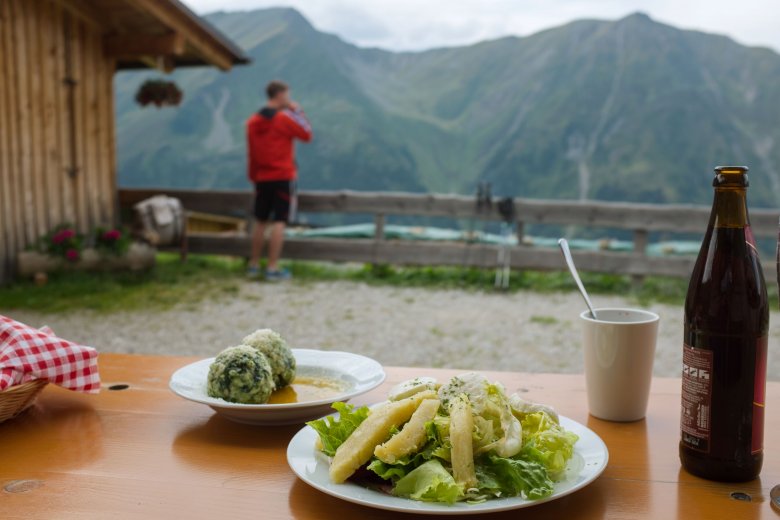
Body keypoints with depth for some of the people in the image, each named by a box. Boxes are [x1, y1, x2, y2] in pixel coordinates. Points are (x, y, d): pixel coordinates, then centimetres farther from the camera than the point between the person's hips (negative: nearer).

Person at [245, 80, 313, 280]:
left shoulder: (253, 121, 7)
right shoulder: (285, 117, -10)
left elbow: (251, 152, 10)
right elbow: (306, 135, -1)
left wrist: (254, 177, 18)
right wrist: (298, 111, 6)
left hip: (261, 178, 6)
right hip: (283, 177, -6)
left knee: (260, 221, 15)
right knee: (279, 222, -4)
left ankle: (254, 265, 21)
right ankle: (273, 268, -5)